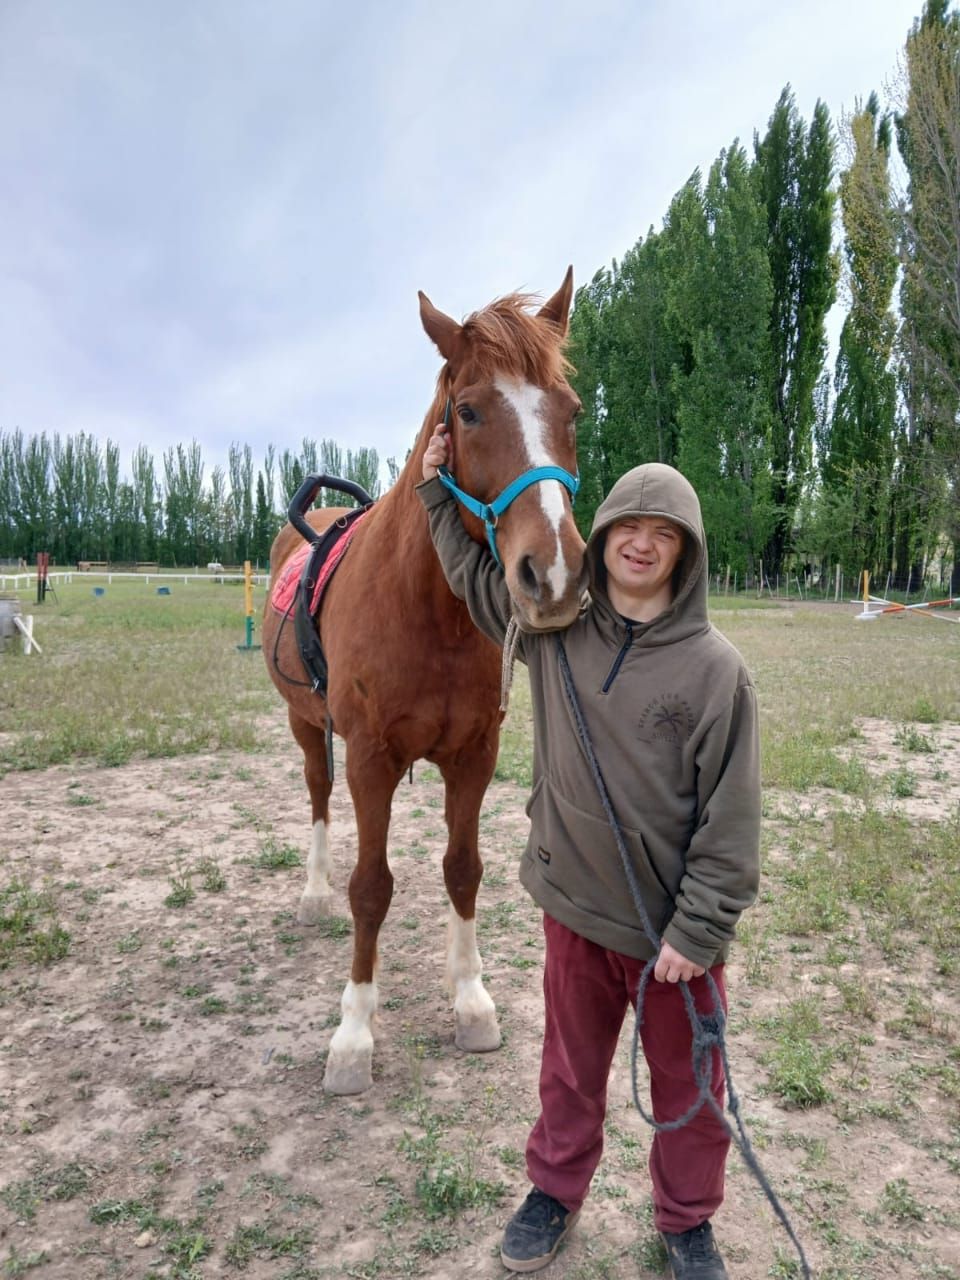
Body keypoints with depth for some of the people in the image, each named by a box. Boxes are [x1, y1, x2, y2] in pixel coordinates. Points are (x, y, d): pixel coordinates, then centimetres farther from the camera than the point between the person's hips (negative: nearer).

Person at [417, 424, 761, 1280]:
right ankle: (556, 1189, 48)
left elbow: (730, 819, -14)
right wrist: (438, 487, 14)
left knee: (688, 1083, 18)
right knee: (570, 1064, 23)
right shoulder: (552, 624, -3)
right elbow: (473, 571, 15)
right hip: (574, 905, 3)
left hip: (673, 927, -2)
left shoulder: (715, 667, -15)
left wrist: (698, 930, -15)